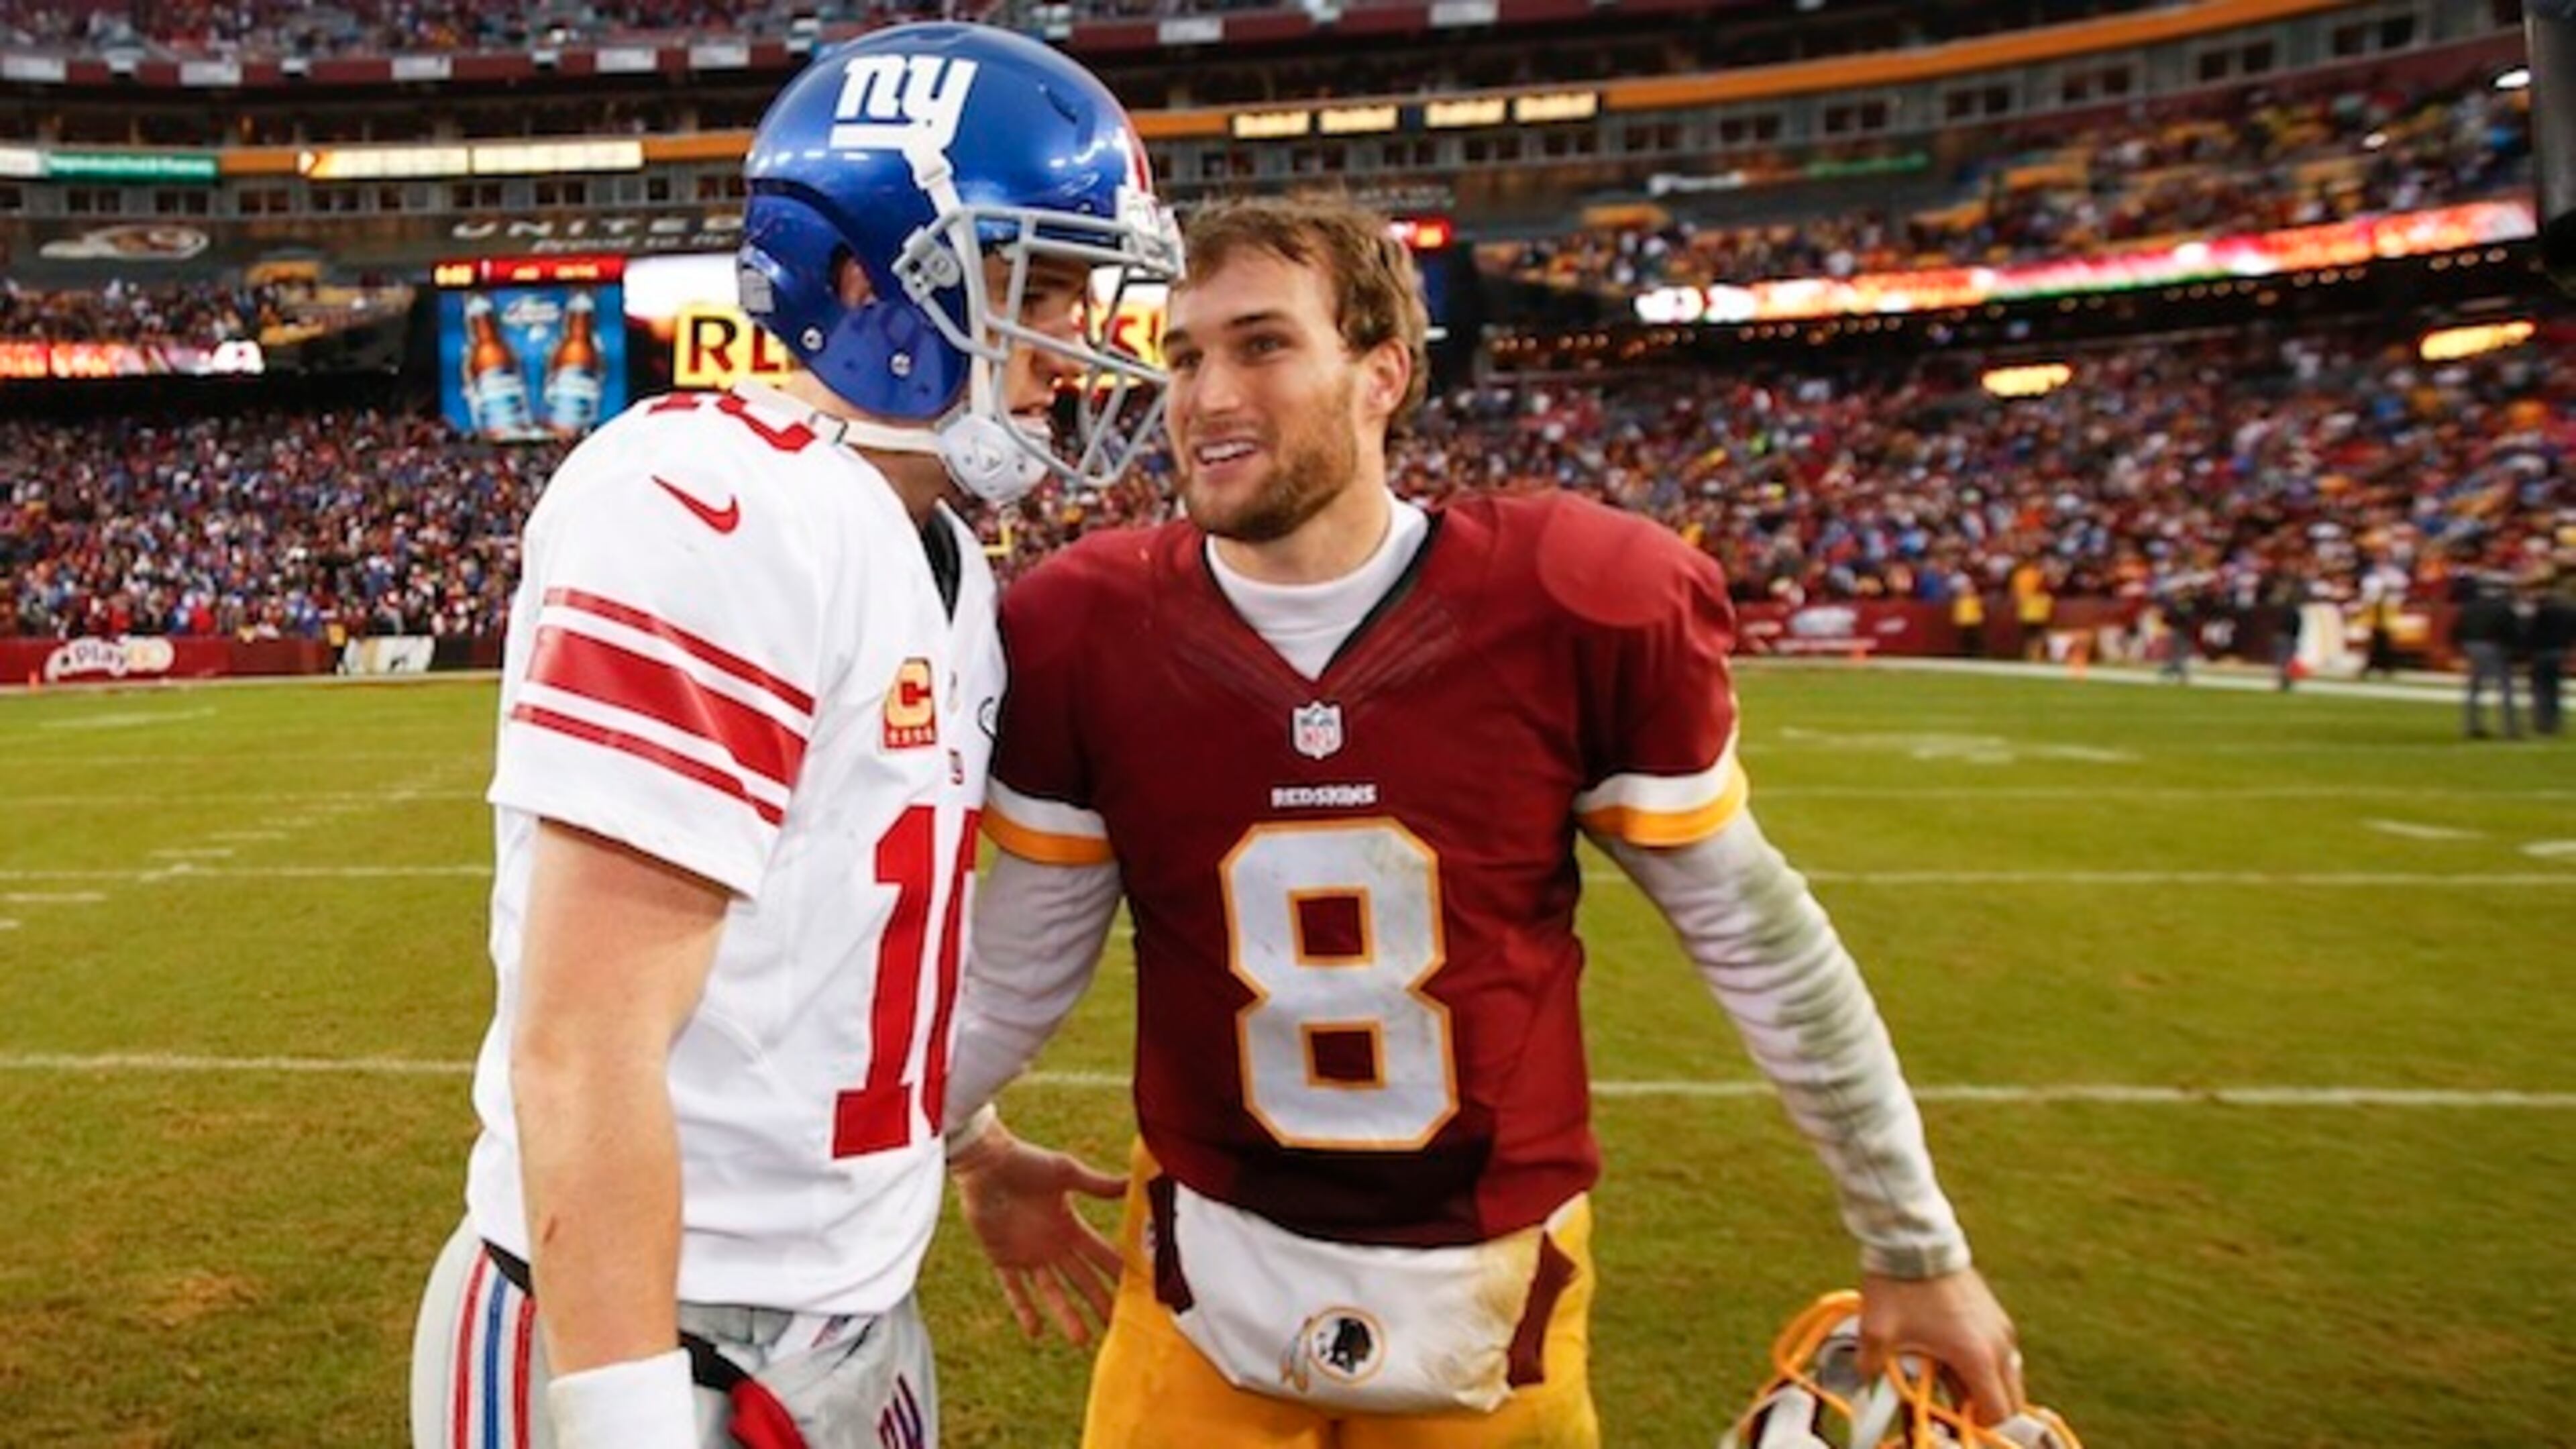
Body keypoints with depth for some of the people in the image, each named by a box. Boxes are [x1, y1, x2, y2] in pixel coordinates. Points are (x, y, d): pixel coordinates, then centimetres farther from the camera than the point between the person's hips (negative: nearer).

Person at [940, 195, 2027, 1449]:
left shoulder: (1584, 608, -16)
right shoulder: (1082, 636, -12)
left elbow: (1755, 937, -6)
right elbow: (1022, 962, 2)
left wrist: (1915, 1245, 1)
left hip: (1493, 1303, 0)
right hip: (1205, 1291, 1)